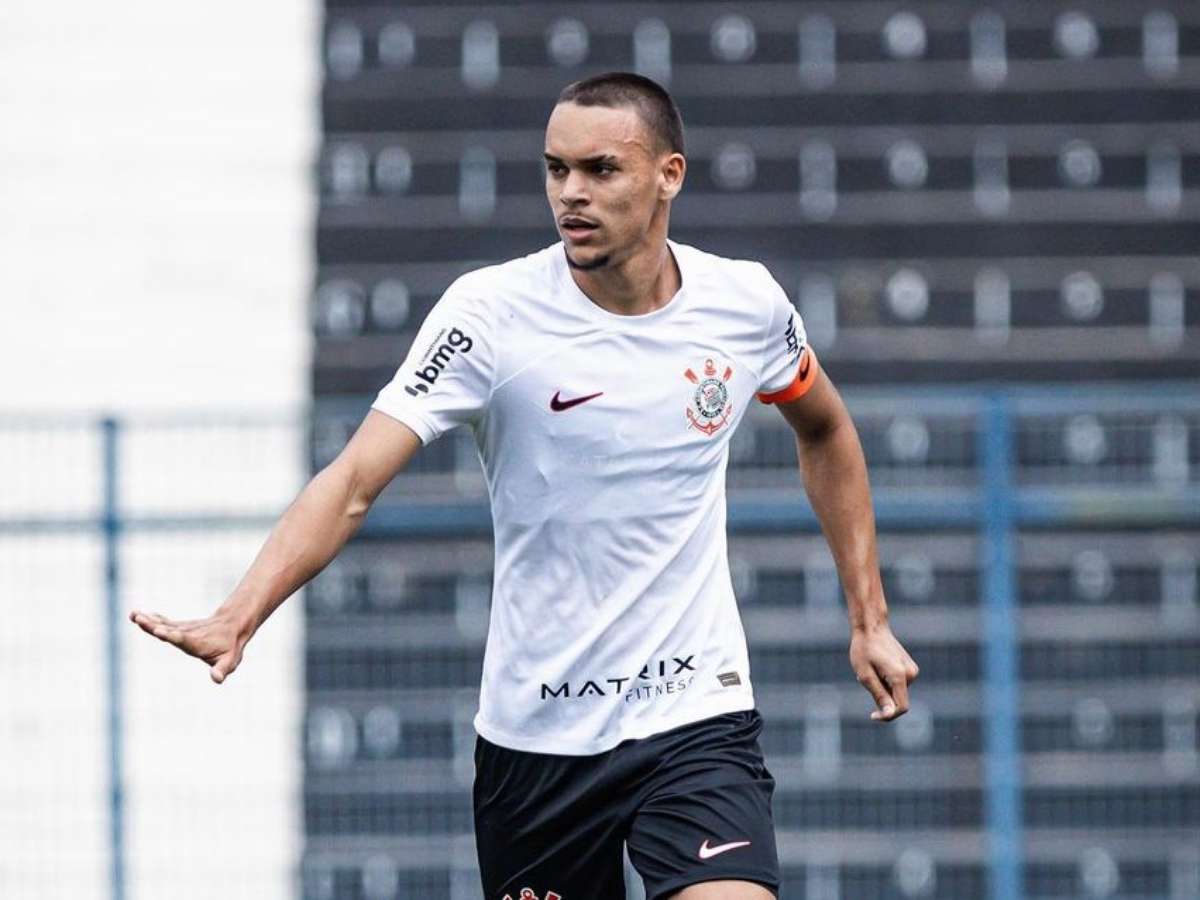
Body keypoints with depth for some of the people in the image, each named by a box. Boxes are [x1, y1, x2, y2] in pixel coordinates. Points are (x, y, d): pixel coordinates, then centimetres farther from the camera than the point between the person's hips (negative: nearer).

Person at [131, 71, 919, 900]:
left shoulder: (746, 303, -2)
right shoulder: (491, 312, -12)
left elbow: (825, 432, 19)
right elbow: (353, 481, -19)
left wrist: (869, 619, 17)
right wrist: (240, 617, -33)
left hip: (698, 717, 0)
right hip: (536, 736, 0)